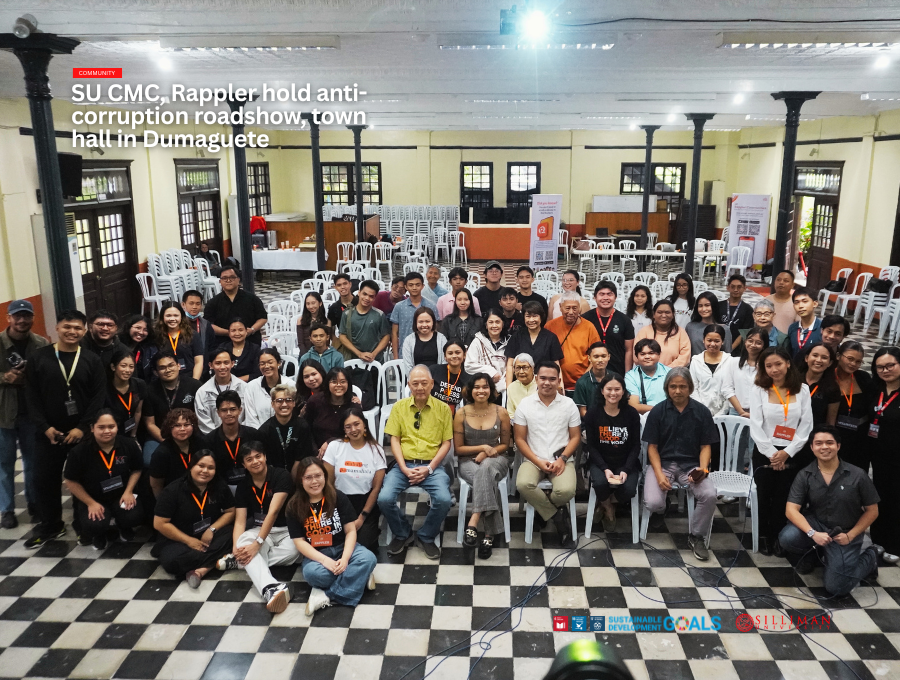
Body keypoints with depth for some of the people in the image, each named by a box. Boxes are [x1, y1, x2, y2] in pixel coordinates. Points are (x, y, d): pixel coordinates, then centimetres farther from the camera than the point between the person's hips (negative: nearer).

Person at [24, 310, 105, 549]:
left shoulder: (92, 360, 1)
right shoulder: (38, 357, 2)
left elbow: (99, 397, -4)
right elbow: (31, 396, 0)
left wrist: (83, 427, -13)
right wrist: (44, 426, -9)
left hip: (81, 432, -1)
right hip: (48, 433, 1)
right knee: (45, 480, 7)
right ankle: (50, 525, 24)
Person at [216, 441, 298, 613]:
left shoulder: (281, 476, -14)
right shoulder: (243, 486, 1)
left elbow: (273, 512, -23)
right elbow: (240, 521, -6)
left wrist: (257, 544, -32)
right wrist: (237, 549, -25)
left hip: (287, 530, -3)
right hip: (260, 530, 3)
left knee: (292, 551, -37)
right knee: (244, 542, -33)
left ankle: (238, 561, -25)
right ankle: (271, 588, -56)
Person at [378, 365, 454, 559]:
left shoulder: (443, 408, 4)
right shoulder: (399, 407, 7)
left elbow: (446, 443, 2)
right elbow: (394, 439, 4)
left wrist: (429, 468, -10)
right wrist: (404, 469, -9)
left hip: (432, 465, -1)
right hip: (404, 465, 1)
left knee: (443, 500, -28)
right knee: (384, 499, -23)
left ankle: (426, 537, 4)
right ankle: (402, 534, 9)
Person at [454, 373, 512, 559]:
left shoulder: (501, 413, 0)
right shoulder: (461, 414, -2)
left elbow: (505, 444, 8)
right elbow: (458, 448, 2)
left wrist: (487, 453, -11)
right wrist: (482, 447, -12)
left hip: (496, 459, 0)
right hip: (468, 461, 0)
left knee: (485, 468, -38)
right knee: (487, 480, -35)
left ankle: (473, 523, -41)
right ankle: (489, 533, -34)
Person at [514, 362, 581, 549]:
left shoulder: (569, 404, 3)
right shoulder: (525, 404, 1)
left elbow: (575, 437, 5)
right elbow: (520, 439, 1)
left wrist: (562, 459, -11)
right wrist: (538, 461, -11)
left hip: (562, 460, 0)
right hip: (533, 460, 0)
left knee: (566, 491, -30)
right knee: (523, 484, -32)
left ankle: (542, 512, 5)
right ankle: (559, 518, -11)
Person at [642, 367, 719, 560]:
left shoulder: (702, 411, 0)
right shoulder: (658, 411, -2)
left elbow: (706, 446, 3)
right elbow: (652, 446, -1)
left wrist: (703, 468, -16)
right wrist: (659, 474, -15)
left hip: (691, 464, 1)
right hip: (662, 462, -1)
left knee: (709, 495, -28)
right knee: (653, 504, -24)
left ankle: (696, 536, -1)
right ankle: (661, 513, 18)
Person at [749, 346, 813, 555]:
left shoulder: (802, 390, 1)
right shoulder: (758, 390, -3)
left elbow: (806, 425, -3)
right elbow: (755, 427, -7)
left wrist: (787, 452, -11)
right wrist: (772, 454, -12)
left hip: (793, 454, 1)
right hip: (765, 452, 0)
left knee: (784, 498, 7)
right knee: (764, 496, 10)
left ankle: (778, 537, 24)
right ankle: (764, 537, 26)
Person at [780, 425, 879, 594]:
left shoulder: (857, 475, -13)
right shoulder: (804, 475, -10)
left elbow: (872, 511, -3)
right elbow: (791, 510, -15)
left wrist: (850, 536, -12)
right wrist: (813, 534, -30)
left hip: (845, 533, -2)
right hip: (816, 524, 2)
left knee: (836, 588, -10)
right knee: (787, 538, -30)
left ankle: (868, 558, 20)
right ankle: (812, 554, 8)